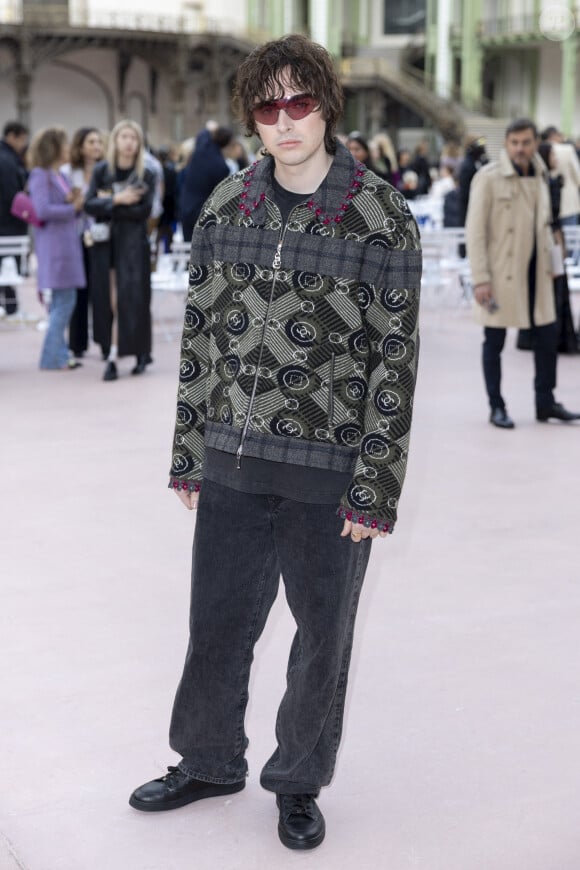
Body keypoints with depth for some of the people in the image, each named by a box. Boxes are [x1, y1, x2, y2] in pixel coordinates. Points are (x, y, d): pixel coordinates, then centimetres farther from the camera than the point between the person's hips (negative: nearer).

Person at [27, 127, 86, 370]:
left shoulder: (60, 176, 16)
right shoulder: (40, 176, -9)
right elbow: (43, 210, -18)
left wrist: (74, 201, -1)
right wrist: (72, 207, -10)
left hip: (67, 244, 9)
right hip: (54, 246, -9)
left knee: (63, 301, 10)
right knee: (64, 301, -9)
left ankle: (57, 353, 16)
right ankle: (54, 356, -3)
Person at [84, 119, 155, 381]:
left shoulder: (146, 176, 1)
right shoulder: (101, 171, 5)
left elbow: (143, 211, -11)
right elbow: (89, 204, -4)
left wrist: (109, 204, -11)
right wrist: (117, 200, -16)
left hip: (133, 245, -2)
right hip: (105, 243, 2)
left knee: (129, 299, -6)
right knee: (108, 300, 1)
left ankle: (113, 357, -1)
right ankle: (111, 354, 6)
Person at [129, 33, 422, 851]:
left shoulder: (380, 216, -8)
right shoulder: (226, 207, 4)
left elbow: (395, 357, -9)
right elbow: (201, 335, 10)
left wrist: (375, 490, -11)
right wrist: (189, 456, 9)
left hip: (329, 473, -3)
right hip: (232, 464, 4)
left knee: (323, 634, 11)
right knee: (216, 623, 15)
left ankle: (299, 782, 33)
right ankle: (209, 761, 38)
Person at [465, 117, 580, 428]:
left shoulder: (540, 177, 10)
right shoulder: (488, 178, -9)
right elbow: (475, 230, -11)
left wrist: (549, 264, 12)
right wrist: (480, 278, -16)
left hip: (535, 271, 6)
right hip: (500, 272, -6)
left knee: (548, 336, 8)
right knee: (494, 342, 3)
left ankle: (545, 402, 21)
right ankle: (497, 408, 14)